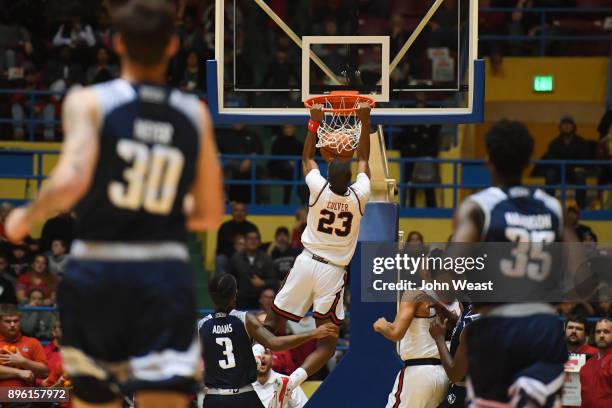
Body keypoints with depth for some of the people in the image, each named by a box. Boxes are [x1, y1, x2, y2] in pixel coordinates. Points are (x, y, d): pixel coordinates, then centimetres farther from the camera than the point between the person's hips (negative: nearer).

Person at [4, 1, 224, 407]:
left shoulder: (89, 103, -3)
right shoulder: (195, 114, 7)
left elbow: (70, 182, -17)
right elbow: (210, 214, 11)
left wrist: (26, 217, 1)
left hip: (97, 269, -1)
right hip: (167, 275, 1)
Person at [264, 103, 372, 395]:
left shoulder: (319, 189, -9)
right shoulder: (359, 196, -10)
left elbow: (307, 158, 11)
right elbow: (363, 159, 6)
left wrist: (315, 122, 12)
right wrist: (365, 122, 9)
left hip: (307, 261, 1)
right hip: (333, 271, -1)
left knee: (272, 321, 15)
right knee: (328, 342, -1)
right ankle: (295, 378, -22)